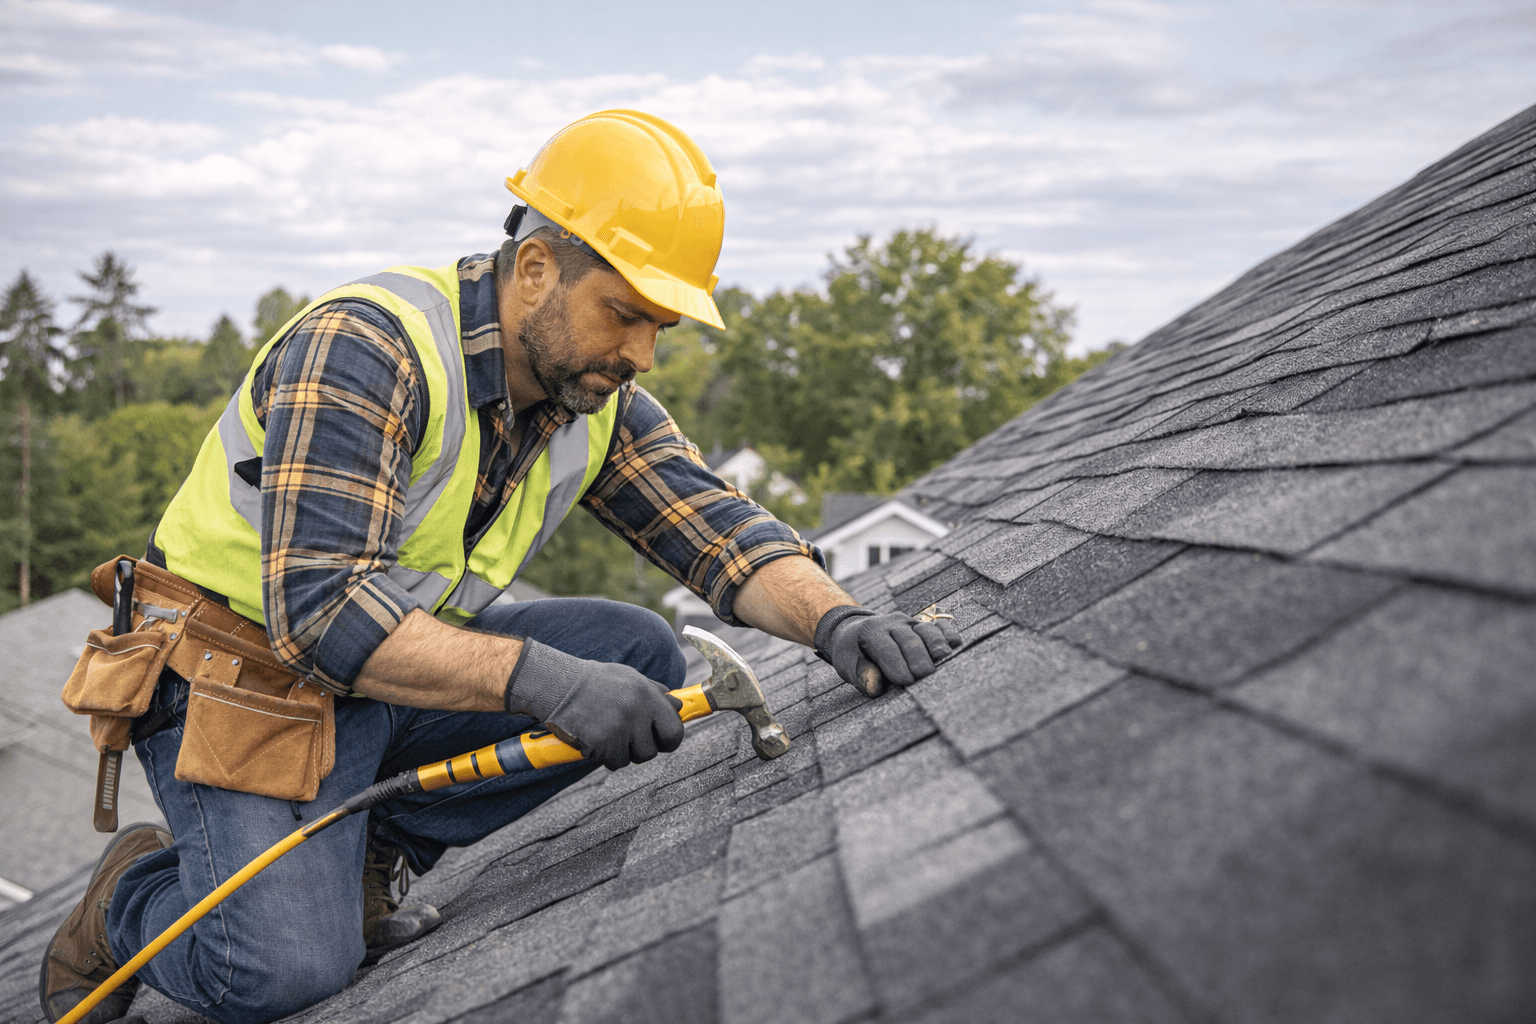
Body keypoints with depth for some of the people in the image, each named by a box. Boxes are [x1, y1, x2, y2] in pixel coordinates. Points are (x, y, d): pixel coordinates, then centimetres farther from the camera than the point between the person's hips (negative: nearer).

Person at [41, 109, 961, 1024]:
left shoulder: (597, 395, -2)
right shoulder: (364, 349, -26)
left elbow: (715, 526, -6)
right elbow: (322, 611, -33)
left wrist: (833, 619, -27)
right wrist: (539, 678, -42)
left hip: (406, 661, 7)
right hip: (248, 669, -7)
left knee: (638, 655, -11)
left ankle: (368, 849, 2)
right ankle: (134, 891, 11)